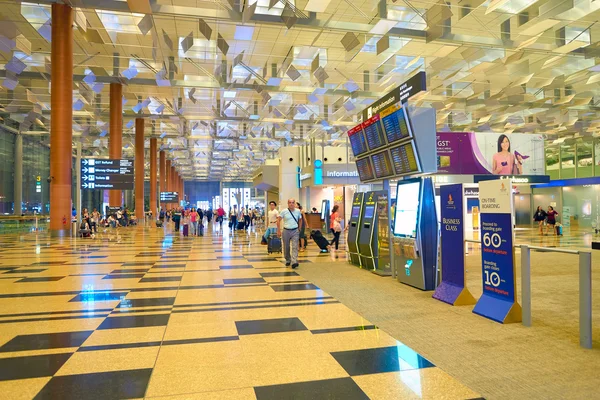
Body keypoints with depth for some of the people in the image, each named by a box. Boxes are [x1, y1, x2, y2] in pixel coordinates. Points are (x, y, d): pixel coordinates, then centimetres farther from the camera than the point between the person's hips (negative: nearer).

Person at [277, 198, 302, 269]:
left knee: (295, 247, -11)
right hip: (286, 231, 0)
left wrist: (299, 229, 13)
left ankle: (294, 262, -17)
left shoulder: (298, 211, 1)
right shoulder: (284, 211, -5)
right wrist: (279, 231, -6)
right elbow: (278, 220, -2)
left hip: (295, 231, 0)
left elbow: (300, 220, 15)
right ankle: (288, 260, 29)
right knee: (286, 247, 10)